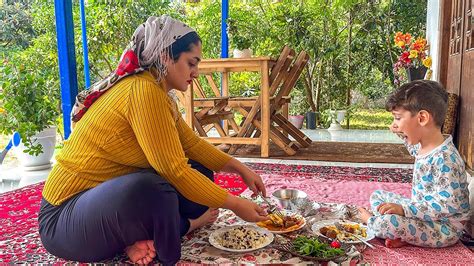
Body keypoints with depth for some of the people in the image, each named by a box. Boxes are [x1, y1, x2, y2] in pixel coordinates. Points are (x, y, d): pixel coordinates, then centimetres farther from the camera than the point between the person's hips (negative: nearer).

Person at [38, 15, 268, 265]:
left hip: (114, 194, 9)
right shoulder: (144, 91, -24)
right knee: (148, 188, -39)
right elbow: (174, 170, -26)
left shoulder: (159, 93, 5)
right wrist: (234, 203, -17)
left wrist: (240, 168, 6)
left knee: (199, 173, 4)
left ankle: (143, 237, -7)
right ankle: (187, 225, -8)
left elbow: (192, 143, 10)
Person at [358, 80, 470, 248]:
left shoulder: (444, 159, -28)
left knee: (387, 223, -32)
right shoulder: (423, 147, 2)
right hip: (421, 210, 10)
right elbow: (414, 147, 31)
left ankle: (370, 220, 3)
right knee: (377, 196, 14)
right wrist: (403, 133, 13)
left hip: (444, 228, -10)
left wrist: (404, 209, -32)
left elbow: (447, 206, -31)